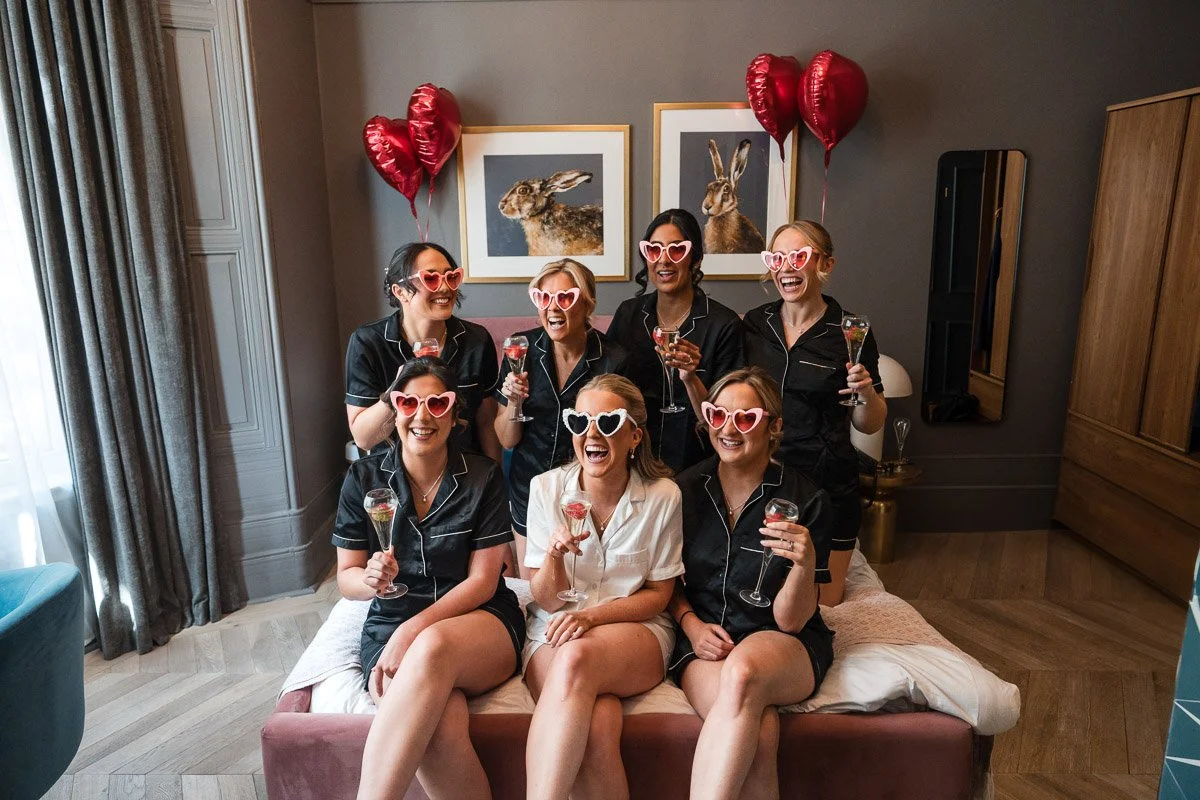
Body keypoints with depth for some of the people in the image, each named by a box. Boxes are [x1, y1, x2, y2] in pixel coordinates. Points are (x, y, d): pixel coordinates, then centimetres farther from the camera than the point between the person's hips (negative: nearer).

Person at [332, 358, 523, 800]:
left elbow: (482, 580, -4)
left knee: (432, 648, -38)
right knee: (441, 736, -32)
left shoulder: (483, 477, -1)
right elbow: (346, 578, 6)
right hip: (392, 622, 1)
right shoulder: (364, 477, 2)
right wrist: (371, 579, -19)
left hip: (478, 620, 0)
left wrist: (413, 631, -17)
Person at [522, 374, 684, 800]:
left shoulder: (662, 495, -6)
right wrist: (554, 556, -24)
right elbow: (547, 600, -1)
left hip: (635, 627, 0)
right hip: (555, 631, 1)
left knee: (576, 658, -35)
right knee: (597, 728, -32)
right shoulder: (546, 488, -4)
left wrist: (591, 615, -15)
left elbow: (658, 594, 2)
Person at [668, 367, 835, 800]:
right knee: (759, 731, -31)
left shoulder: (806, 502, -7)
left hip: (782, 644, -1)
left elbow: (789, 620, -7)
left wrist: (805, 564, -26)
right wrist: (690, 622, -5)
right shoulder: (686, 489, 1)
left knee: (743, 671, -37)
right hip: (704, 640, 1)